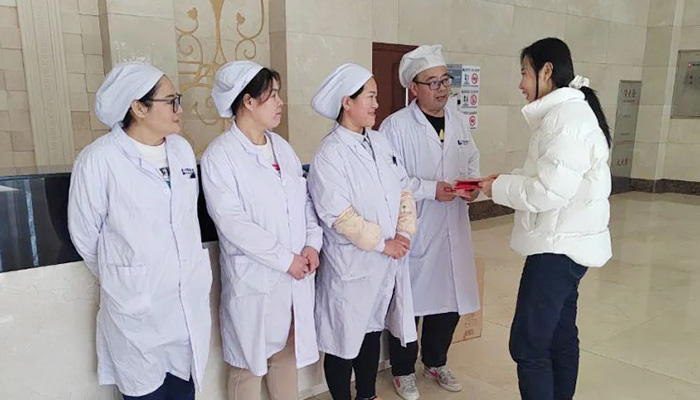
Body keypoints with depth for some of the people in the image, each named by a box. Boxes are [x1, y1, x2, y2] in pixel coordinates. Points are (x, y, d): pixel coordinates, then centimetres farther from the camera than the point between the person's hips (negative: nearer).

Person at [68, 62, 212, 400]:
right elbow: (84, 233, -3)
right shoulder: (99, 159, -14)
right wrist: (120, 277, 10)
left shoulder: (182, 148, 3)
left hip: (190, 294, 5)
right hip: (136, 301, -4)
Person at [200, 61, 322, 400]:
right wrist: (285, 259, -16)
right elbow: (232, 222, -18)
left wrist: (312, 243, -5)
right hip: (254, 280, -6)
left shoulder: (281, 147, 8)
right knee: (249, 364, 11)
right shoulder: (219, 156, -12)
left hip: (296, 276, 6)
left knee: (287, 353, 19)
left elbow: (305, 198, 10)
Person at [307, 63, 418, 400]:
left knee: (372, 330, 21)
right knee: (344, 338, 9)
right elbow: (339, 215, -19)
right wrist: (381, 244, -14)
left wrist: (404, 232, -5)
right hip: (351, 265, -7)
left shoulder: (378, 141, 6)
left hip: (387, 261, 7)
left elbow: (402, 189, 7)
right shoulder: (329, 154, -15)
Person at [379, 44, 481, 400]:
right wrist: (431, 189, -20)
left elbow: (472, 163, 17)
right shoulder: (395, 126, -10)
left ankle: (436, 362, 38)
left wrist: (472, 186, -3)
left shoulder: (460, 121, 8)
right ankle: (403, 371, 28)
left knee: (451, 298, 15)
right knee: (409, 301, 6)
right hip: (412, 230, -5)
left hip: (453, 228, 6)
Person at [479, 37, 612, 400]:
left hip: (559, 245, -11)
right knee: (560, 337, 19)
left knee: (528, 345, -5)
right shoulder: (566, 112, 14)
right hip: (563, 243, 11)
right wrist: (508, 180, 5)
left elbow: (550, 190, -25)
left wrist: (499, 187, -11)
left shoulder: (568, 117, -19)